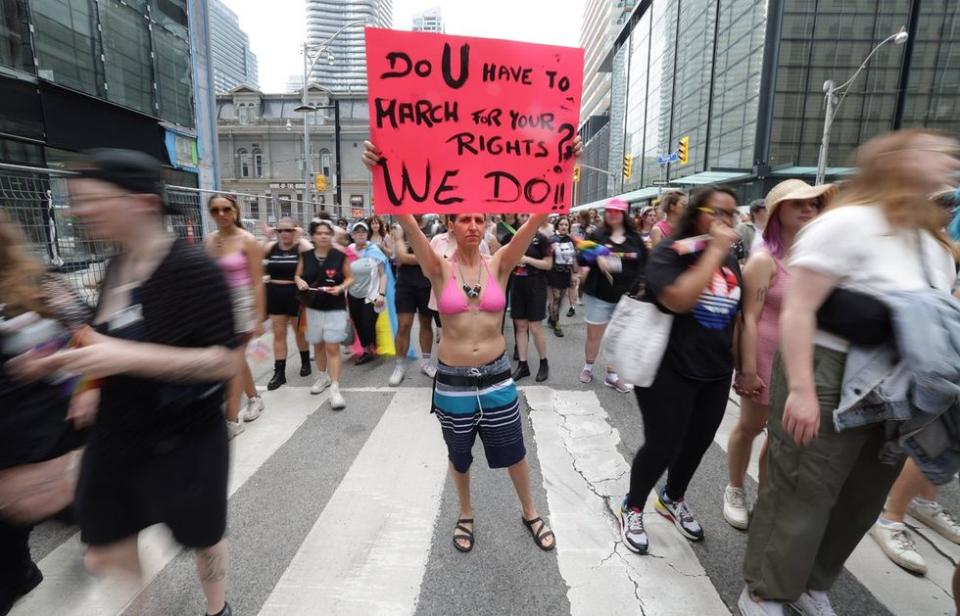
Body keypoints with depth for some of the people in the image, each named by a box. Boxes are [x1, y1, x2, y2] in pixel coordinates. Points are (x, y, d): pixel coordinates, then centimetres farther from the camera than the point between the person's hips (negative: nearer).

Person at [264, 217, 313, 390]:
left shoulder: (301, 246, -9)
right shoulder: (271, 246, 3)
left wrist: (300, 238, -21)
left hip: (295, 294, -3)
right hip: (275, 294, 4)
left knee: (299, 331, 13)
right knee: (278, 334, 7)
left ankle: (305, 362, 35)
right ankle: (279, 372, 14)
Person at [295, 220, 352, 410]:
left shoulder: (340, 256, -6)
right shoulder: (305, 256, 0)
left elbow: (350, 278, 1)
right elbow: (297, 275, 11)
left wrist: (341, 287, -18)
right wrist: (300, 282, -11)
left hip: (335, 308, -3)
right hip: (313, 308, 4)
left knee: (332, 347, -7)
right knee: (318, 345, 17)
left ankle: (335, 389, -5)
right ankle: (323, 376, 38)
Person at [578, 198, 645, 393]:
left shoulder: (635, 239, 4)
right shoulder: (597, 235, -1)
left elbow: (645, 263, 9)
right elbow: (582, 259, -7)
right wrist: (596, 259, -27)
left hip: (625, 296, 2)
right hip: (599, 295, -2)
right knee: (594, 335, 9)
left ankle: (612, 375, 22)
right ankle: (588, 367, 30)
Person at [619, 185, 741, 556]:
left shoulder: (730, 261, 8)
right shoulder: (670, 252, -12)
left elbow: (736, 316, 17)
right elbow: (678, 300, -30)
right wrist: (714, 252, -23)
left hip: (715, 372, 7)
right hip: (670, 370, -7)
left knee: (697, 443, 18)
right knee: (662, 445, 1)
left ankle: (672, 500, 45)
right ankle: (632, 509, 27)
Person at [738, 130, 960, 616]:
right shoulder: (850, 222, -15)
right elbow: (797, 310, -21)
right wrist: (800, 390, -25)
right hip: (831, 379, -9)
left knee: (862, 500, 18)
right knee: (801, 497, 2)